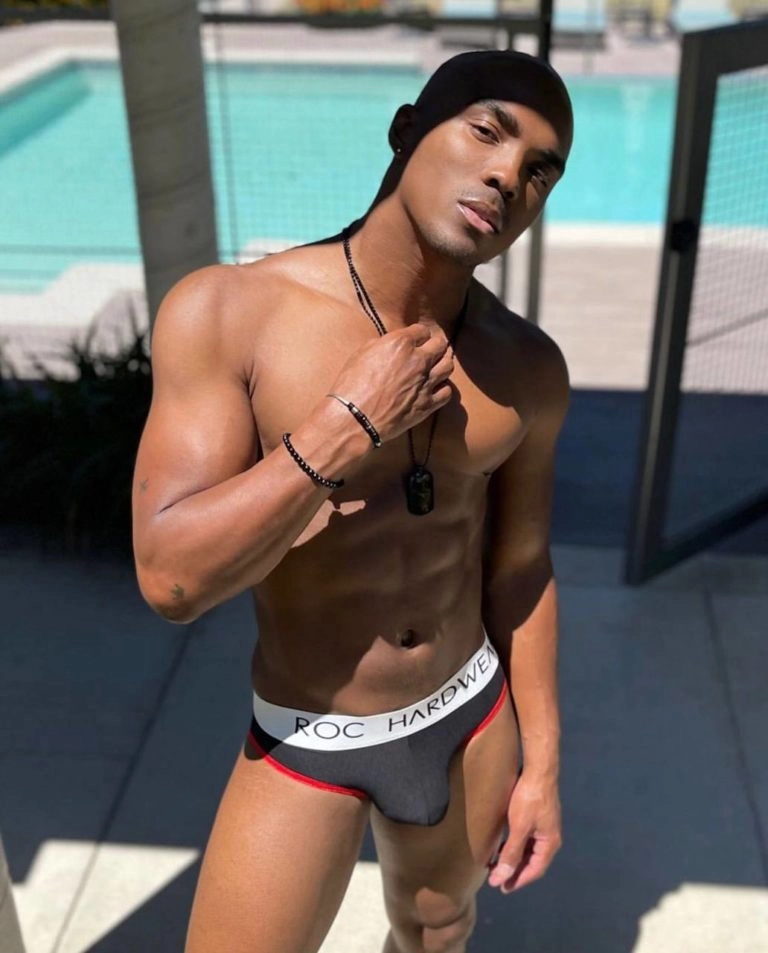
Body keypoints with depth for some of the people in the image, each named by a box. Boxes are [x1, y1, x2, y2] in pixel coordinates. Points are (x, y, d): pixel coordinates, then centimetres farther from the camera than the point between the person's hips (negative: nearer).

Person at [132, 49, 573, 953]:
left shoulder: (527, 370, -10)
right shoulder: (226, 311, -21)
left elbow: (519, 569, 1)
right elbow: (172, 577, -26)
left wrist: (540, 763, 6)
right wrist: (349, 426, -29)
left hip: (473, 720, 4)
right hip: (307, 743, -3)